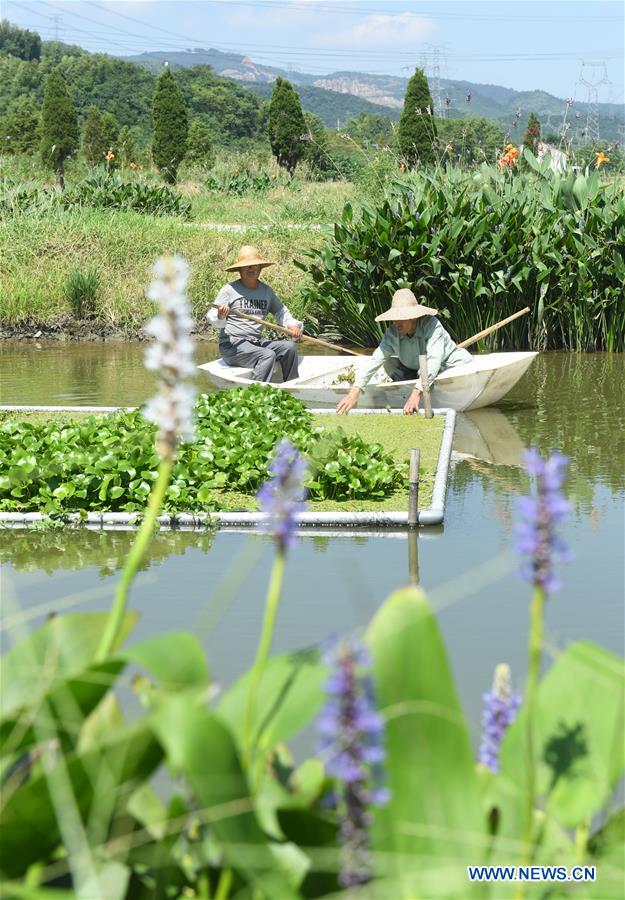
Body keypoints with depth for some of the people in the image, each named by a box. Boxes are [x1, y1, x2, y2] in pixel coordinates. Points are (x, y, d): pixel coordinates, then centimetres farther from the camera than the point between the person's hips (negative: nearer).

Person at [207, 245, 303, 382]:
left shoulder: (267, 291, 12)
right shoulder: (229, 289, -4)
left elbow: (281, 312, 23)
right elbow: (212, 318, -7)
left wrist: (293, 325, 4)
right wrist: (220, 316, -31)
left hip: (257, 343, 6)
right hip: (232, 344, -6)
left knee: (289, 347, -9)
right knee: (268, 355, -27)